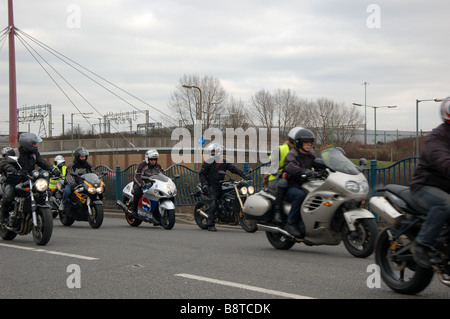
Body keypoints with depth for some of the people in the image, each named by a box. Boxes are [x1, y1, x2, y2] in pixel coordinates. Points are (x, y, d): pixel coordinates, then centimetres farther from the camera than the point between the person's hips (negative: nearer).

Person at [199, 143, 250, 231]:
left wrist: (244, 175, -6)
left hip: (221, 185, 5)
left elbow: (233, 169, 6)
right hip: (211, 186, -5)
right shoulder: (207, 163, 3)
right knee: (213, 205, -16)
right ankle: (210, 225, -16)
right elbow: (201, 174, 0)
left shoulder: (224, 162, 11)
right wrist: (204, 185, -14)